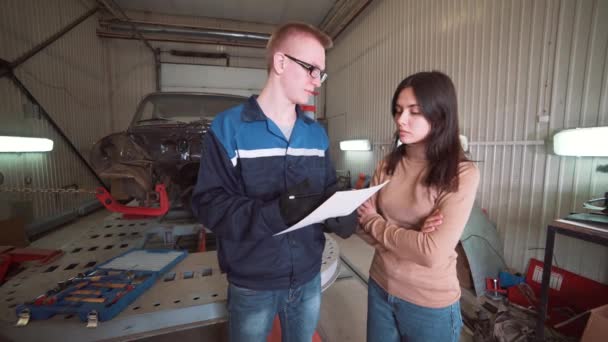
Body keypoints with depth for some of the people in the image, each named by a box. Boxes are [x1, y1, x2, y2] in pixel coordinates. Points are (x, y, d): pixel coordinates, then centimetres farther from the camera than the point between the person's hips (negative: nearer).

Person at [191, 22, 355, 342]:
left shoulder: (317, 134, 4)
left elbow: (329, 192, 6)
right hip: (251, 285, -4)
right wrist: (274, 212, -33)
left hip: (308, 279, 5)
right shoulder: (227, 128, -12)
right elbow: (209, 203, -18)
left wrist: (342, 214, -16)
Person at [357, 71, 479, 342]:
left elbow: (432, 253, -25)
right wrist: (413, 235, -21)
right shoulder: (388, 165, -4)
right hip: (380, 288, 4)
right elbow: (366, 230, -4)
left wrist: (375, 222, -13)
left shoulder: (462, 174, -17)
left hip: (430, 304, -4)